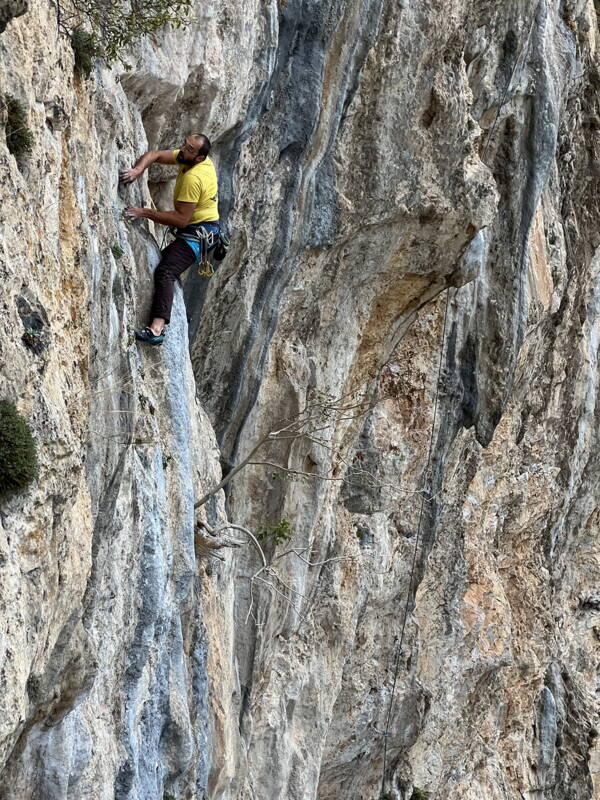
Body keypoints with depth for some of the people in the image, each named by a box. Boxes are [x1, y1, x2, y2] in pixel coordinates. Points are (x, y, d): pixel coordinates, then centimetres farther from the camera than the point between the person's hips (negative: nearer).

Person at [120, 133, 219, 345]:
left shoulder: (193, 178, -26)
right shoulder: (190, 158, 2)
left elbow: (181, 219, -27)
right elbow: (155, 155, 4)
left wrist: (146, 213, -26)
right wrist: (138, 170, -17)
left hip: (197, 234, -11)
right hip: (197, 229, 11)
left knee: (165, 272, -26)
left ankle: (157, 328, -44)